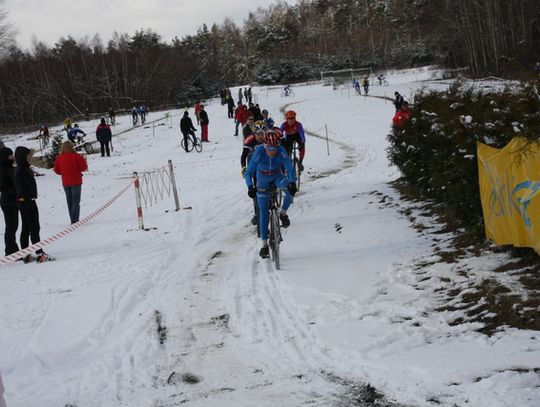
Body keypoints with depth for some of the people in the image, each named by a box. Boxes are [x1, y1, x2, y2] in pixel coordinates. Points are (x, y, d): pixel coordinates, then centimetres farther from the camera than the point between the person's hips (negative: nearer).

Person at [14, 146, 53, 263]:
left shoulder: (18, 170, 12)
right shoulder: (23, 170, -18)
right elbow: (25, 188, -22)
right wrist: (29, 202, -23)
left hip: (22, 201, 10)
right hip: (27, 201, -10)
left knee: (25, 229, 11)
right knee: (34, 228, -5)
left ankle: (26, 255, 15)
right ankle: (40, 253, -4)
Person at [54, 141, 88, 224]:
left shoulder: (59, 158, 0)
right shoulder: (76, 156, -14)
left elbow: (56, 170, 5)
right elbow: (84, 167, -12)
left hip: (65, 183, 4)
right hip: (76, 182, -4)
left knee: (69, 202, 13)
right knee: (76, 201, -1)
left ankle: (73, 220, 16)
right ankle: (75, 220, -9)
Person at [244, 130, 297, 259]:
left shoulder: (281, 151, -27)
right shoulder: (259, 152, -30)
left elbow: (290, 169, -29)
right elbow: (249, 172, -29)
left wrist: (292, 183, -47)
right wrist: (250, 186, -46)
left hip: (277, 176, 1)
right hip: (263, 181, -1)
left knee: (290, 189, -32)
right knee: (263, 211, -6)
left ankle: (283, 213, -6)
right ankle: (264, 244, 1)